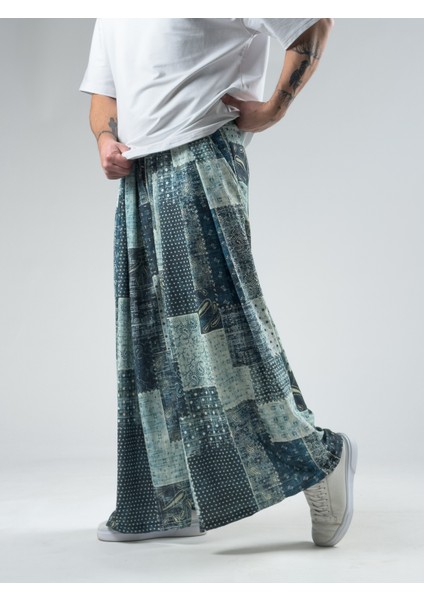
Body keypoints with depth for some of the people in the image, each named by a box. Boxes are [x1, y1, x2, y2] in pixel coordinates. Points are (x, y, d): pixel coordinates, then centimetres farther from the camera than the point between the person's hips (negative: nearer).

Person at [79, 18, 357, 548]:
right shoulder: (110, 19, 22)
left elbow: (314, 24, -1)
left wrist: (273, 108, -8)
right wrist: (106, 139, 1)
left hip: (200, 161, -8)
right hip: (138, 179, 8)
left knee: (216, 320, -14)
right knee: (149, 339, 6)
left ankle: (318, 455, -2)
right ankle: (171, 505, 14)